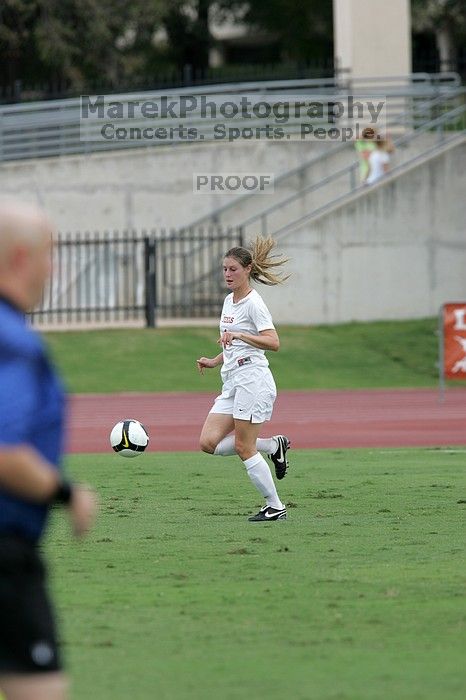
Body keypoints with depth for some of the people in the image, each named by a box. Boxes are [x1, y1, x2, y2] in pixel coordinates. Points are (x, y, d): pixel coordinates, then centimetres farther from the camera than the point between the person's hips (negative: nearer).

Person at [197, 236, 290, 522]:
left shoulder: (253, 303, -10)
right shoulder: (229, 302, 17)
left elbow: (273, 342, -20)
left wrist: (239, 335, -30)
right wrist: (213, 361, 14)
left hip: (252, 379, -9)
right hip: (232, 382, 9)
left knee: (243, 448, -7)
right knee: (209, 442, -2)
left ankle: (275, 507, 3)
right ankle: (273, 445, 11)